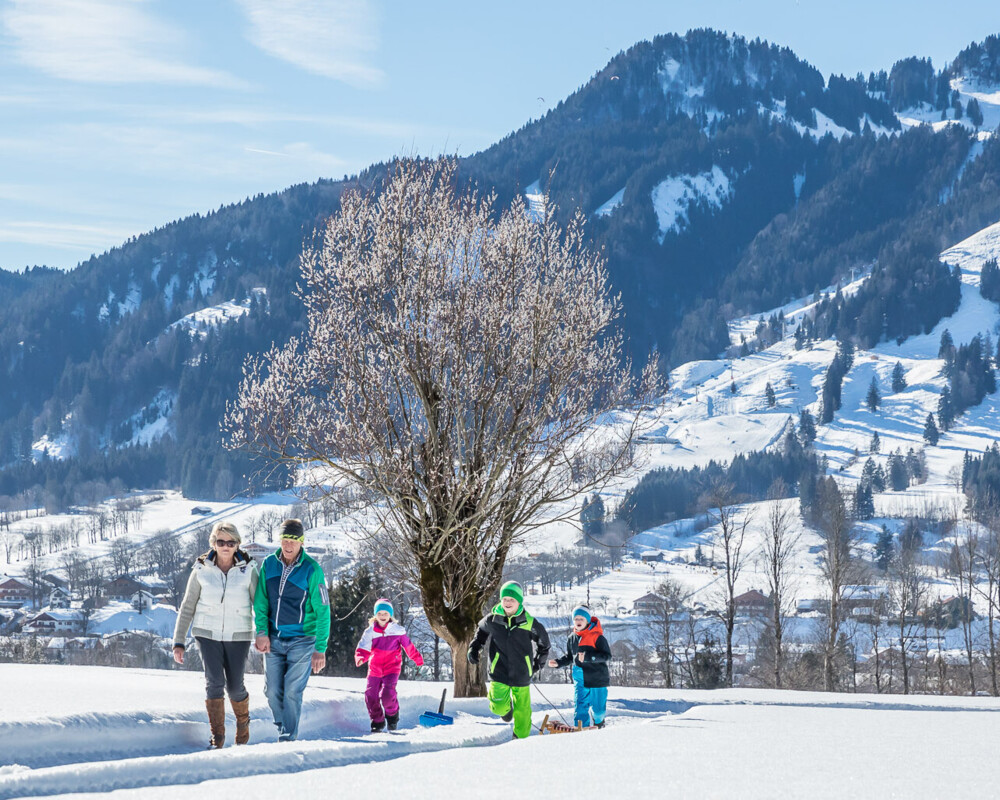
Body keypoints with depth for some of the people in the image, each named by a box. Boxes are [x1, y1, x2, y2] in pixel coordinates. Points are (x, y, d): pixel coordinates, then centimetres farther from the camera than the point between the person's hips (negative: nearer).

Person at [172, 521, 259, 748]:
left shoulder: (248, 570, -5)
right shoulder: (201, 570, -2)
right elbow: (187, 607, 3)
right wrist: (178, 642, 0)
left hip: (238, 635, 0)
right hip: (208, 634, 0)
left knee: (234, 686, 1)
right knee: (215, 682, -14)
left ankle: (243, 720, 32)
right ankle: (217, 735, -5)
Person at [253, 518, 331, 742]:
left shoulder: (312, 570, -10)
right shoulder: (269, 564, 1)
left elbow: (322, 611, -8)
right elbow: (260, 602, 7)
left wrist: (320, 649, -12)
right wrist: (262, 632, -6)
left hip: (301, 640, -4)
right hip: (274, 640, 4)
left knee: (292, 692, -9)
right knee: (273, 691, 4)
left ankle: (289, 738, 0)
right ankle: (282, 728, 26)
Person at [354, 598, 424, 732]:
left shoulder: (397, 630, 0)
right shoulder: (370, 632, 2)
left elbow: (408, 646, 12)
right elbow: (363, 648, -2)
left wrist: (417, 658, 18)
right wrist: (360, 657, -24)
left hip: (392, 668, -3)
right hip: (375, 669, 3)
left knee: (387, 694, -20)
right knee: (371, 695, -4)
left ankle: (392, 714, 11)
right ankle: (377, 721, 17)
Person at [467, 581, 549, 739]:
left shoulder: (529, 623, -8)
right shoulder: (493, 619, -6)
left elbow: (543, 639, 11)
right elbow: (481, 631, 18)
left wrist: (540, 660, 15)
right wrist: (474, 648, 7)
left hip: (521, 675, 0)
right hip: (499, 672, 0)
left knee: (522, 709, 9)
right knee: (499, 707, -13)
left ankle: (521, 737, 30)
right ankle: (507, 707, 24)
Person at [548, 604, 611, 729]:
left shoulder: (597, 637, -10)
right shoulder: (572, 638, 8)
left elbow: (607, 656, -16)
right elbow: (569, 657, 21)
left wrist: (588, 657, -26)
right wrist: (558, 663, 3)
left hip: (597, 679, -4)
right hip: (580, 680, 4)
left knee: (598, 708, 7)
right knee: (581, 706, -4)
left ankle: (599, 723, 37)